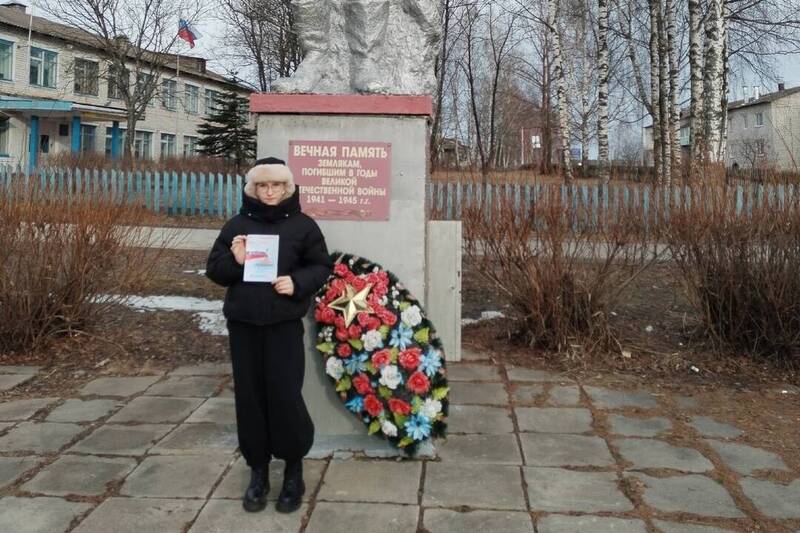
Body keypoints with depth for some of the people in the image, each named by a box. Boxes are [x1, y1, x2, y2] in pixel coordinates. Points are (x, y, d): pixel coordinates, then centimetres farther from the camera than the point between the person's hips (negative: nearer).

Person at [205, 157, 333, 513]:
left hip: (284, 324, -3)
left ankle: (294, 471, 15)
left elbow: (322, 267, 4)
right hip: (243, 324, 3)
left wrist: (298, 283, -14)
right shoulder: (237, 224, 7)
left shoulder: (302, 225, 2)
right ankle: (258, 471, 22)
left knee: (285, 395, -4)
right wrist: (235, 261, -12)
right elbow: (213, 268, 9)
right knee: (249, 396, 7)